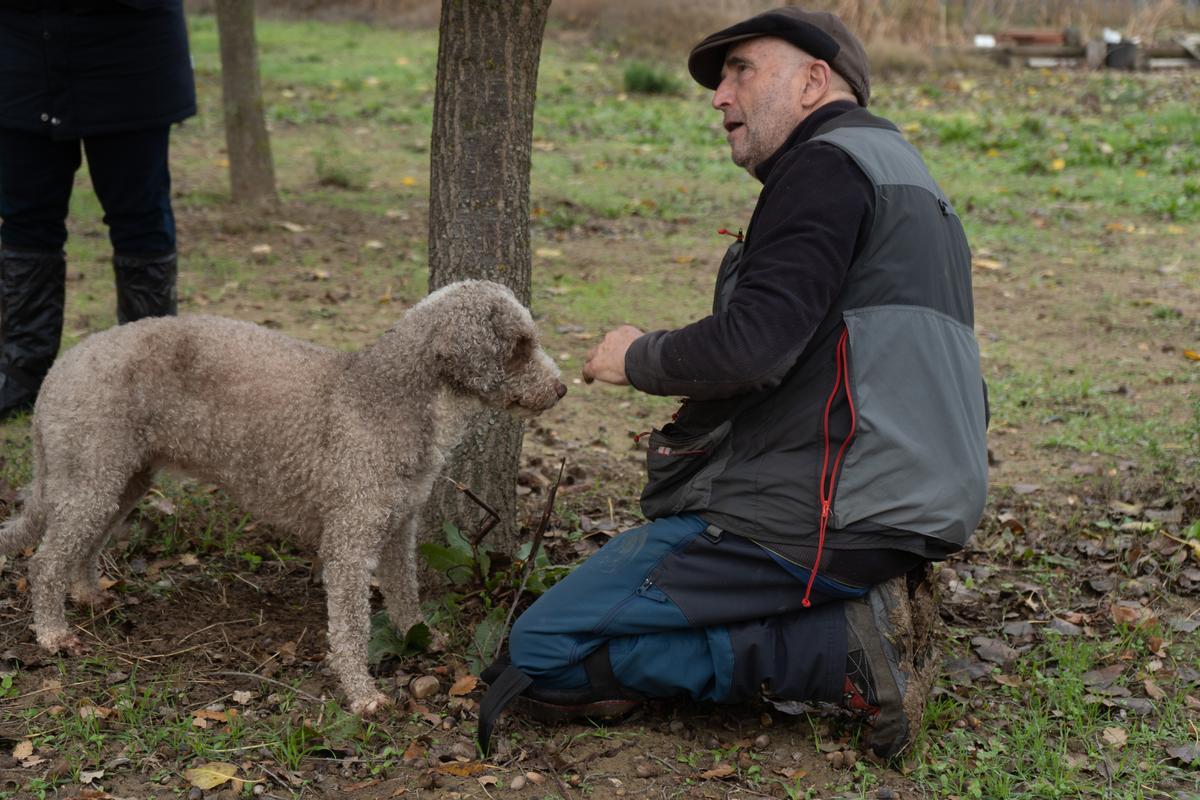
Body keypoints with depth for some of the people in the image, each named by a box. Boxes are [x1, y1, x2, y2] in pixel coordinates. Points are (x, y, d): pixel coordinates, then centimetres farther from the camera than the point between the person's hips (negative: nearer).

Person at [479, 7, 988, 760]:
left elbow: (752, 346, -22)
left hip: (817, 516, -10)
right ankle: (851, 615, 7)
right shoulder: (906, 176, 22)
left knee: (542, 656, -8)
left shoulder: (828, 164, -10)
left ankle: (837, 651, -12)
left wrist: (639, 358, -2)